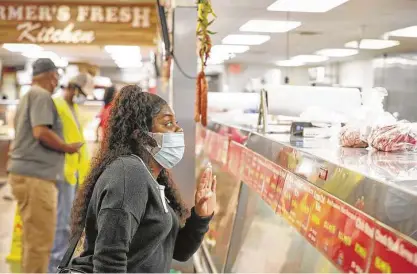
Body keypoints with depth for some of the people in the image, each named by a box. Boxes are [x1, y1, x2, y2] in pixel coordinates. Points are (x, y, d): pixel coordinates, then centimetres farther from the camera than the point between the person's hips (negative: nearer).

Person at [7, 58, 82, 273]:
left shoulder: (28, 96, 22)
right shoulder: (41, 95, -10)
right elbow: (41, 132, -22)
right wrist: (67, 147, -9)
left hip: (29, 174, 11)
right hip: (35, 176, -11)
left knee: (33, 238, 18)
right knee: (40, 240, -6)